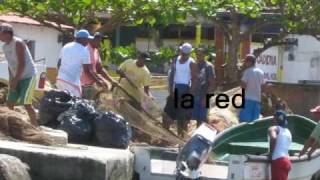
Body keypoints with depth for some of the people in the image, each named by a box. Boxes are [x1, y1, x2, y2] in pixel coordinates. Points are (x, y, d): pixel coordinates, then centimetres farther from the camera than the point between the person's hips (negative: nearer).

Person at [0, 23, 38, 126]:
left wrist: (15, 80, -21)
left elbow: (22, 64, -22)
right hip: (17, 78, 8)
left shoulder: (18, 43, -18)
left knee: (26, 103, -15)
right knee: (9, 103, 5)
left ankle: (35, 127, -8)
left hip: (28, 76, -8)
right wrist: (11, 79, 6)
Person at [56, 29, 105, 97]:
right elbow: (87, 71, -9)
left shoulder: (66, 47, 14)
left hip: (60, 79, 8)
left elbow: (59, 64, 18)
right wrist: (98, 81, 2)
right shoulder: (83, 51, -7)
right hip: (72, 82, -8)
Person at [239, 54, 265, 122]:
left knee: (244, 119, -7)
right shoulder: (260, 72, 11)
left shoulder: (248, 71, -10)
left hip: (248, 98, -7)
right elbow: (262, 86, 16)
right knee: (254, 120, 8)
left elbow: (243, 85, -13)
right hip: (257, 99, 7)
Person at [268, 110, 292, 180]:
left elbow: (273, 138, -25)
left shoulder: (273, 128, -3)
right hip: (286, 160, 9)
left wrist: (270, 154, -14)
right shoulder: (288, 132, 22)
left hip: (278, 160, -9)